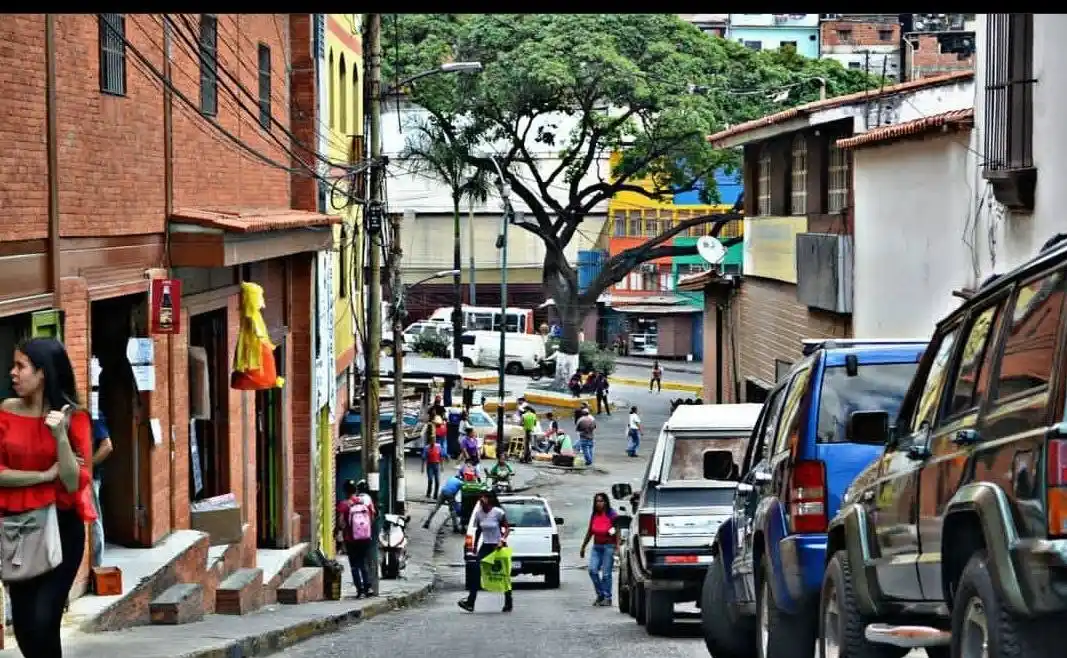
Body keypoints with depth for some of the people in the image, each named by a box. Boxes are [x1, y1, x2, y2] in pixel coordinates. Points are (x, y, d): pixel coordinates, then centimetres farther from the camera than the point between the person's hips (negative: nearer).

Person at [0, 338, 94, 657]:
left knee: (43, 621, -13)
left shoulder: (73, 417, -7)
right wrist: (46, 475, -14)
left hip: (61, 528, -3)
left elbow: (74, 483, -12)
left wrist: (60, 435, -24)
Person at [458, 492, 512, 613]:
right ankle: (470, 602, -16)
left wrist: (503, 539, -22)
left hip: (498, 546, -4)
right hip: (485, 546, 4)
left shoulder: (498, 512, -14)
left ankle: (508, 604, 18)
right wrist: (475, 546, 14)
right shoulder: (478, 513, 0)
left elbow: (506, 528, -8)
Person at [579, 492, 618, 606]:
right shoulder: (594, 516, 9)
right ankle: (600, 595, 5)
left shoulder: (611, 515, -7)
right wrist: (583, 547, 21)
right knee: (592, 570, -8)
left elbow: (617, 532, -8)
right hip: (596, 546, 5)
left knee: (606, 573, -5)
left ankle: (607, 598, 3)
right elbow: (589, 532, 18)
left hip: (609, 546, -5)